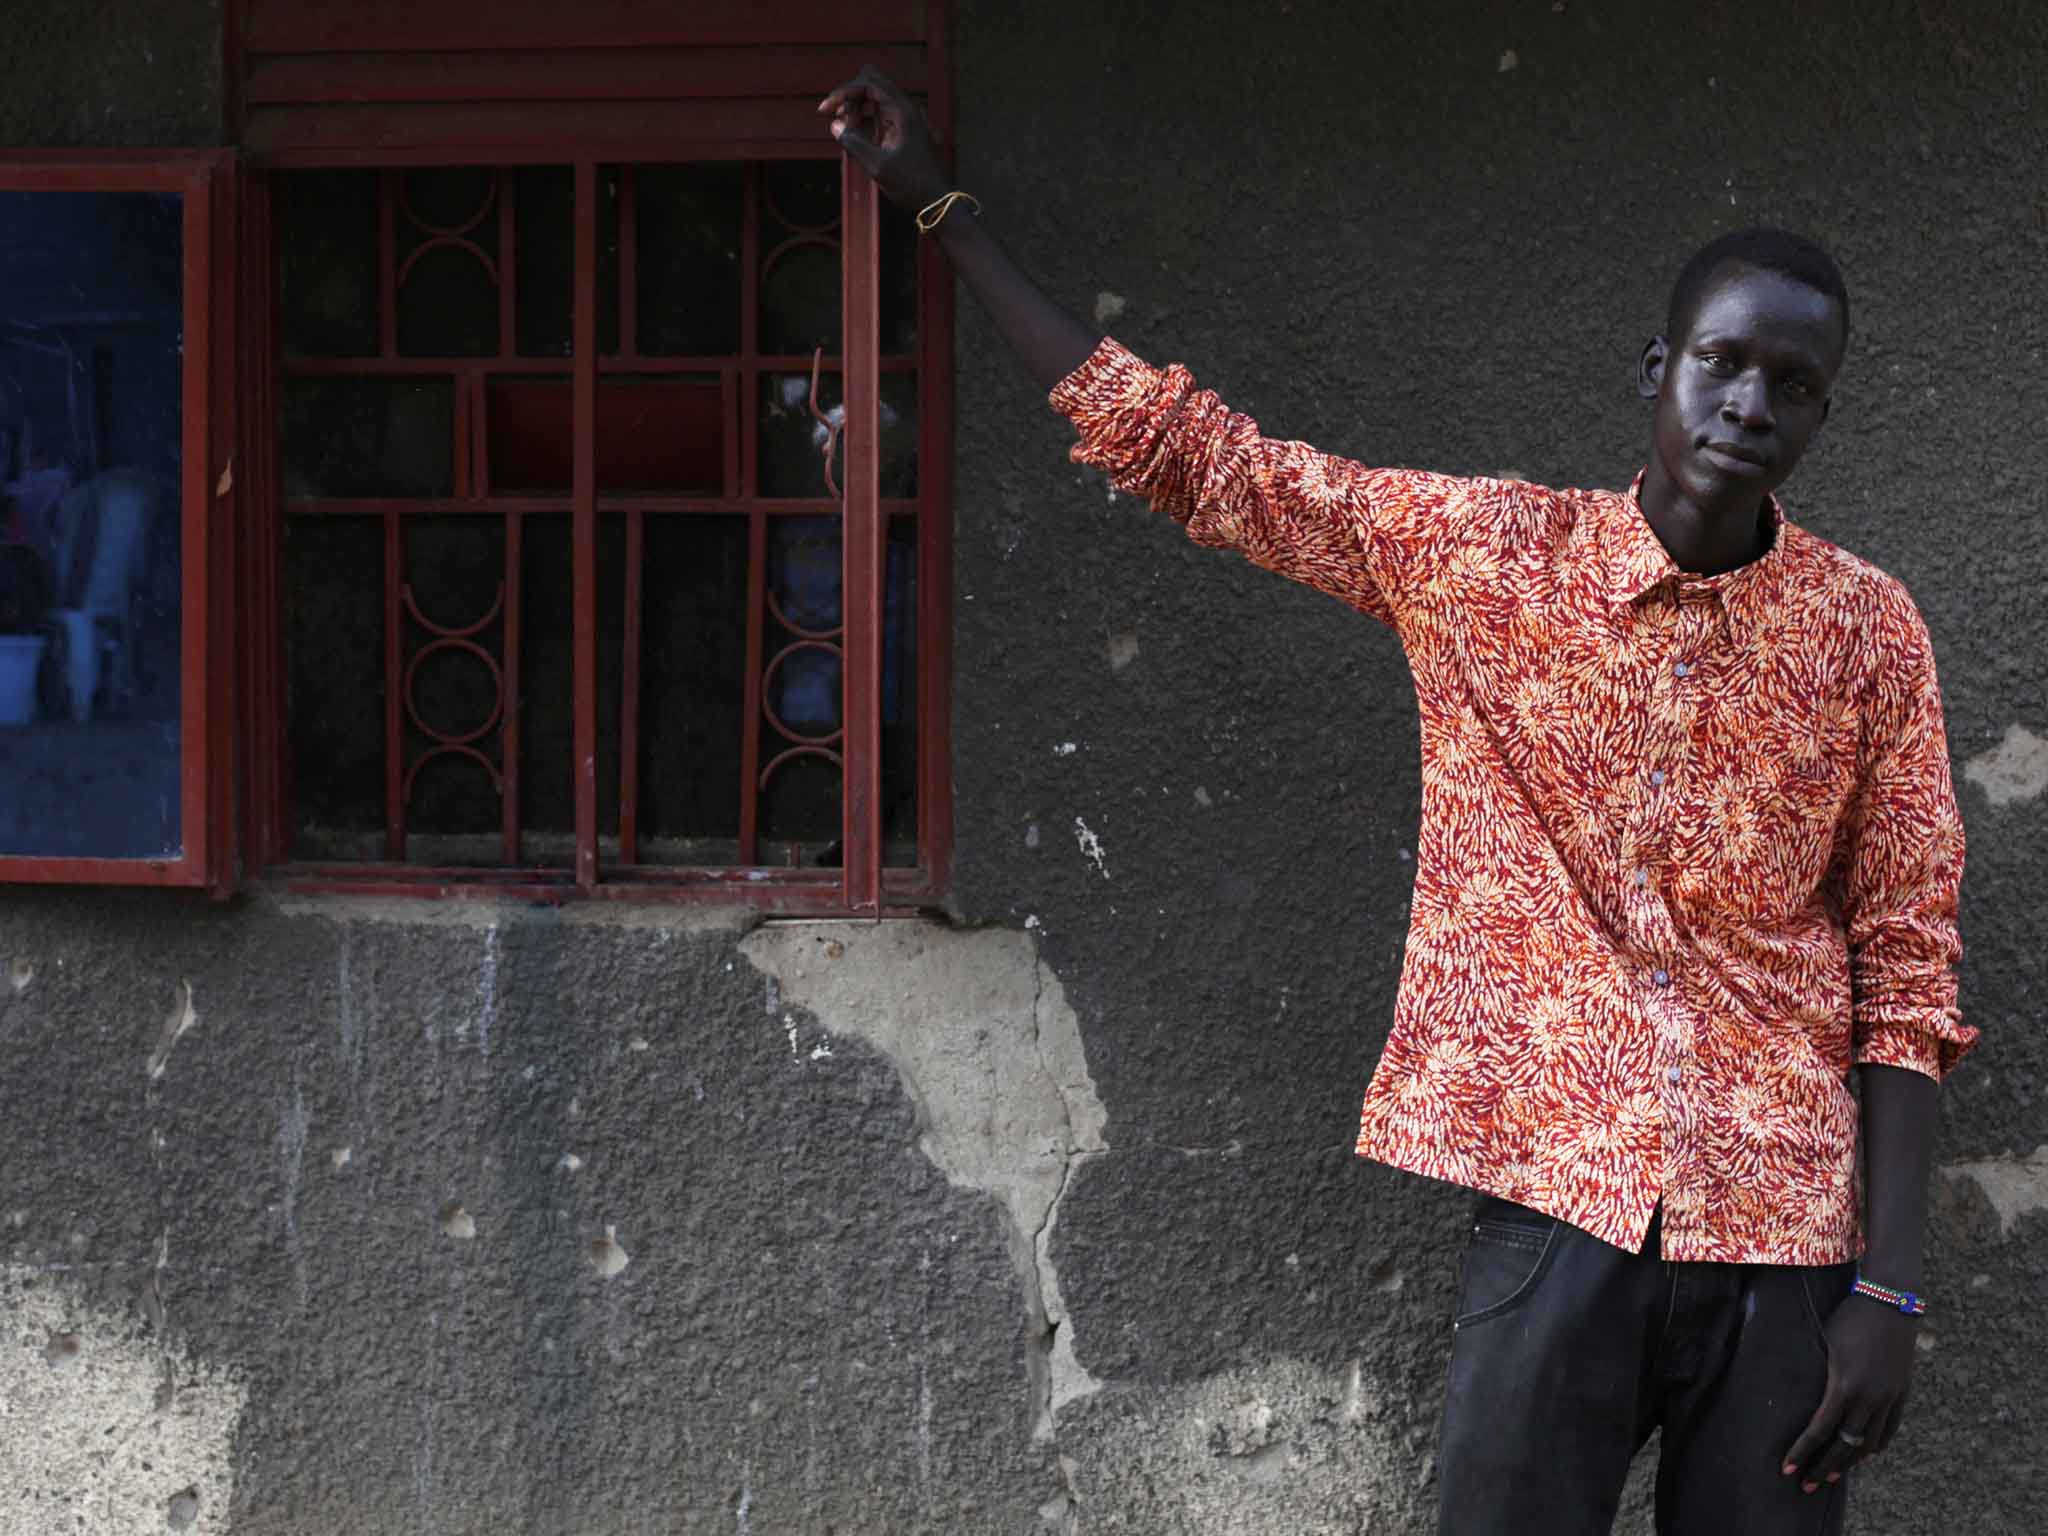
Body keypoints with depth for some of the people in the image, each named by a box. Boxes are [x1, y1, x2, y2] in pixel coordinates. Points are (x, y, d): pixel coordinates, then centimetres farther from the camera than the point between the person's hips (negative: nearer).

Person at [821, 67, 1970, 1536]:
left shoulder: (1867, 628, 2)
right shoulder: (1474, 549, 3)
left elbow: (1907, 968, 3)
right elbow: (1177, 443, 8)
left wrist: (1891, 1288, -5)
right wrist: (942, 203, 9)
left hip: (1780, 1238, 0)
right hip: (1558, 1201, 0)